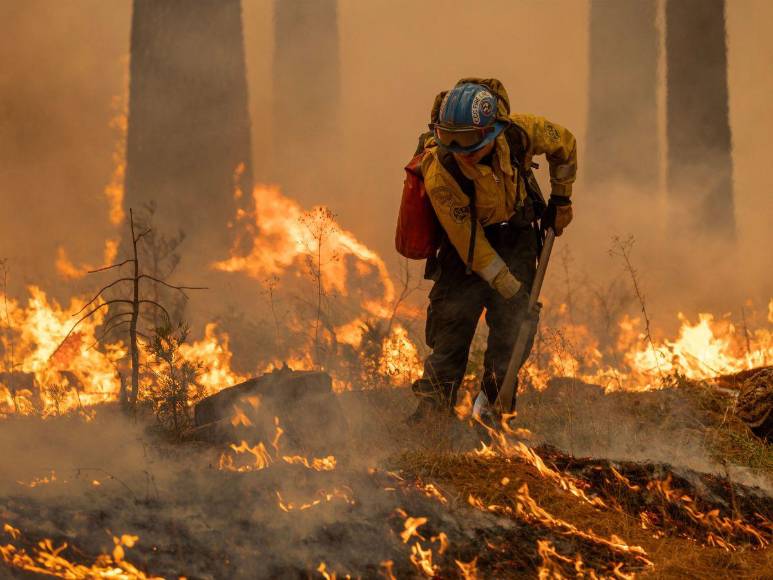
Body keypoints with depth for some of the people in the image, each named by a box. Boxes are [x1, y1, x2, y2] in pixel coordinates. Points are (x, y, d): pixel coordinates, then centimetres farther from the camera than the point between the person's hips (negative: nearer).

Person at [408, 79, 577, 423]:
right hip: (467, 235, -2)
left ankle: (495, 405, 2)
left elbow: (565, 144, -3)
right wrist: (512, 290, -22)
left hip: (517, 233, 2)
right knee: (454, 316, -13)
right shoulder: (440, 173, -35)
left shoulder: (519, 133, -28)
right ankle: (433, 405, -4)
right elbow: (469, 243, -26)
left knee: (512, 323, -7)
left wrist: (561, 199, 6)